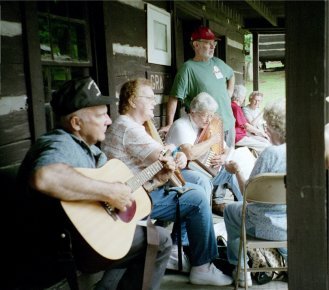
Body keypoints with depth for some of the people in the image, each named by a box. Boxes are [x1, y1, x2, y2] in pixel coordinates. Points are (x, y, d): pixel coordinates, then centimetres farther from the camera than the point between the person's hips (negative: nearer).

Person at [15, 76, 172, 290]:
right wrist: (109, 192, -37)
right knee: (160, 240, -3)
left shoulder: (89, 148, 9)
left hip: (88, 231, 10)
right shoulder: (60, 144, -22)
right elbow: (43, 178, -46)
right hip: (66, 249, -9)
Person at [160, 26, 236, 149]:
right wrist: (169, 125, -24)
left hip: (229, 124, 7)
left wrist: (229, 94, 15)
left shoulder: (218, 62, 8)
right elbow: (174, 98, -17)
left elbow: (231, 75, 29)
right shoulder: (188, 68, -13)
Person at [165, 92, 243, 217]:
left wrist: (223, 157, -10)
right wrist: (212, 140, -20)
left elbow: (226, 149, 16)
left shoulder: (209, 126, 9)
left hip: (206, 169, 8)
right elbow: (190, 153, -35)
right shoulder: (181, 126, -17)